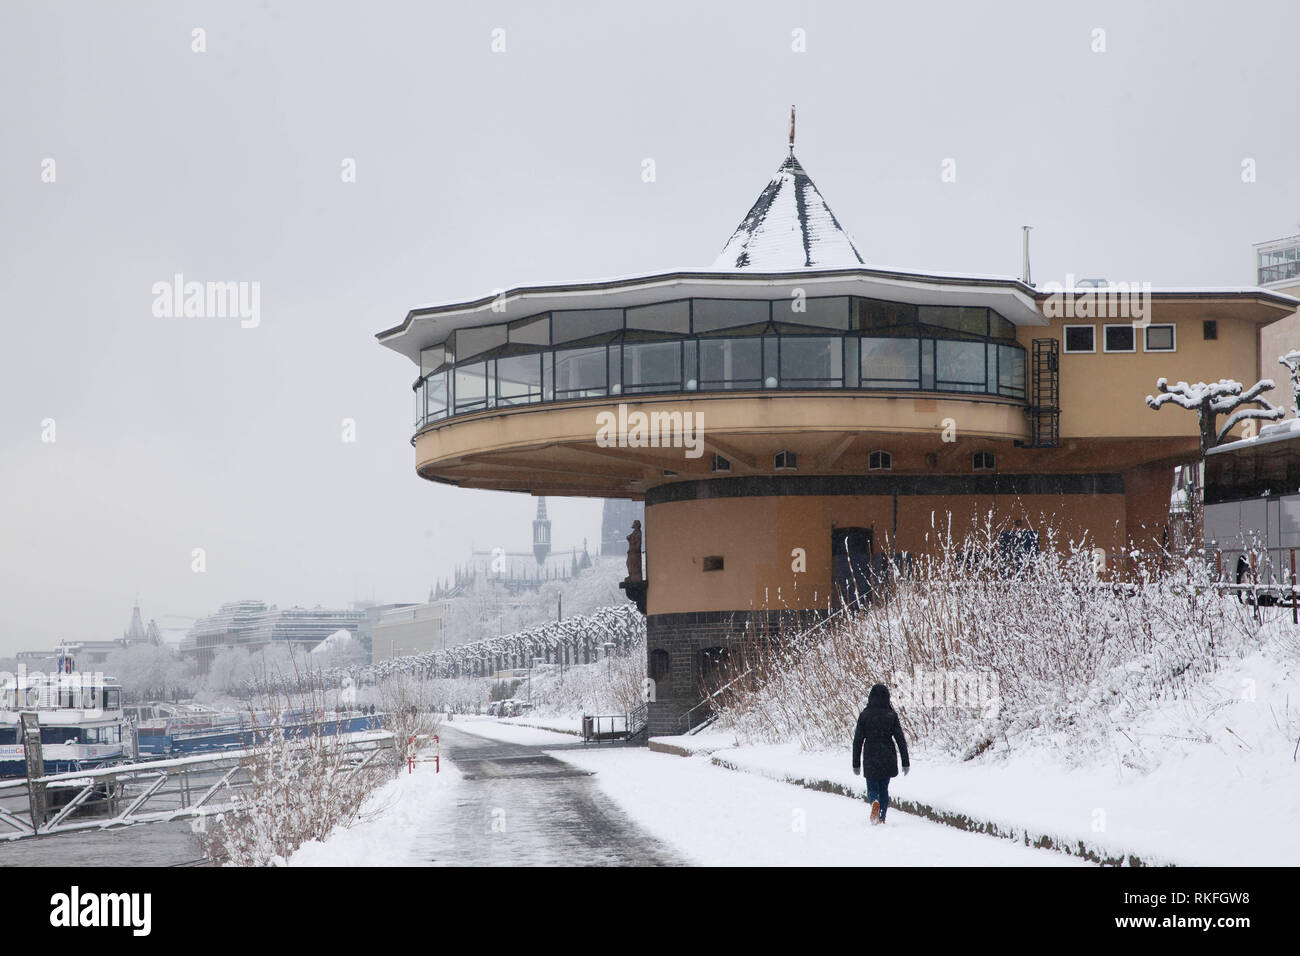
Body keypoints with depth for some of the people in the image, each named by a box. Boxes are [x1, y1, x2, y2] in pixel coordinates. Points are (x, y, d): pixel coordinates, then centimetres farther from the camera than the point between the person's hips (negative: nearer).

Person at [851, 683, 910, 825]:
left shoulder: (864, 715, -5)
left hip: (870, 760, -1)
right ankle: (882, 818, 13)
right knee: (884, 788, 17)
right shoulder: (891, 715, -4)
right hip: (888, 759, 1)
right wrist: (906, 763, 0)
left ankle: (874, 802, -23)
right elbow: (901, 740, -5)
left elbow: (858, 741, -3)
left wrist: (856, 764, 4)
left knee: (872, 789, 9)